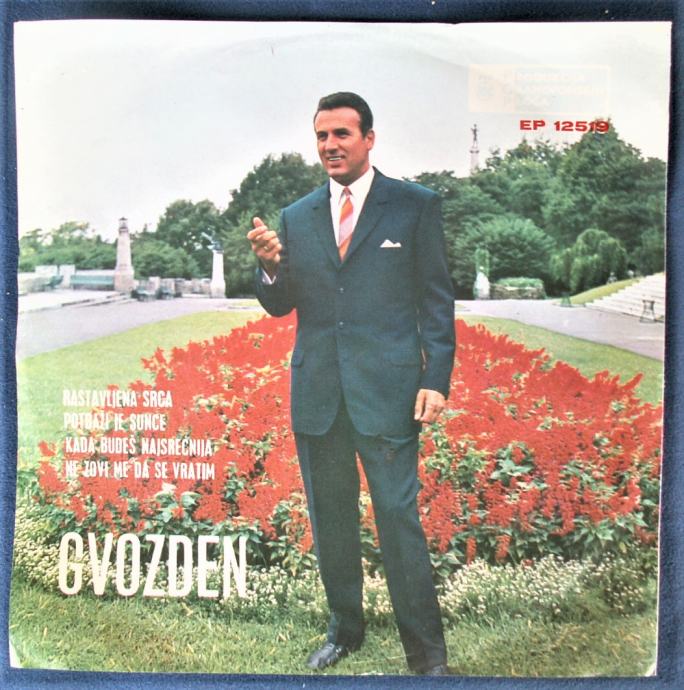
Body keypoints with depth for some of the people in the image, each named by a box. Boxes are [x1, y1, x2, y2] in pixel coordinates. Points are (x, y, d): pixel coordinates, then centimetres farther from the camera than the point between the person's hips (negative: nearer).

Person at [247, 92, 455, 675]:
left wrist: (437, 378, -8)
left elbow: (437, 298, 0)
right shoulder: (296, 217, 11)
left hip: (387, 390, -4)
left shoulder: (416, 205, 1)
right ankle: (345, 630, 33)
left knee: (398, 516, -3)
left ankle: (426, 651, 14)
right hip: (317, 392, 4)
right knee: (330, 518, 14)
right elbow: (280, 306, 11)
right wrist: (271, 265, -10)